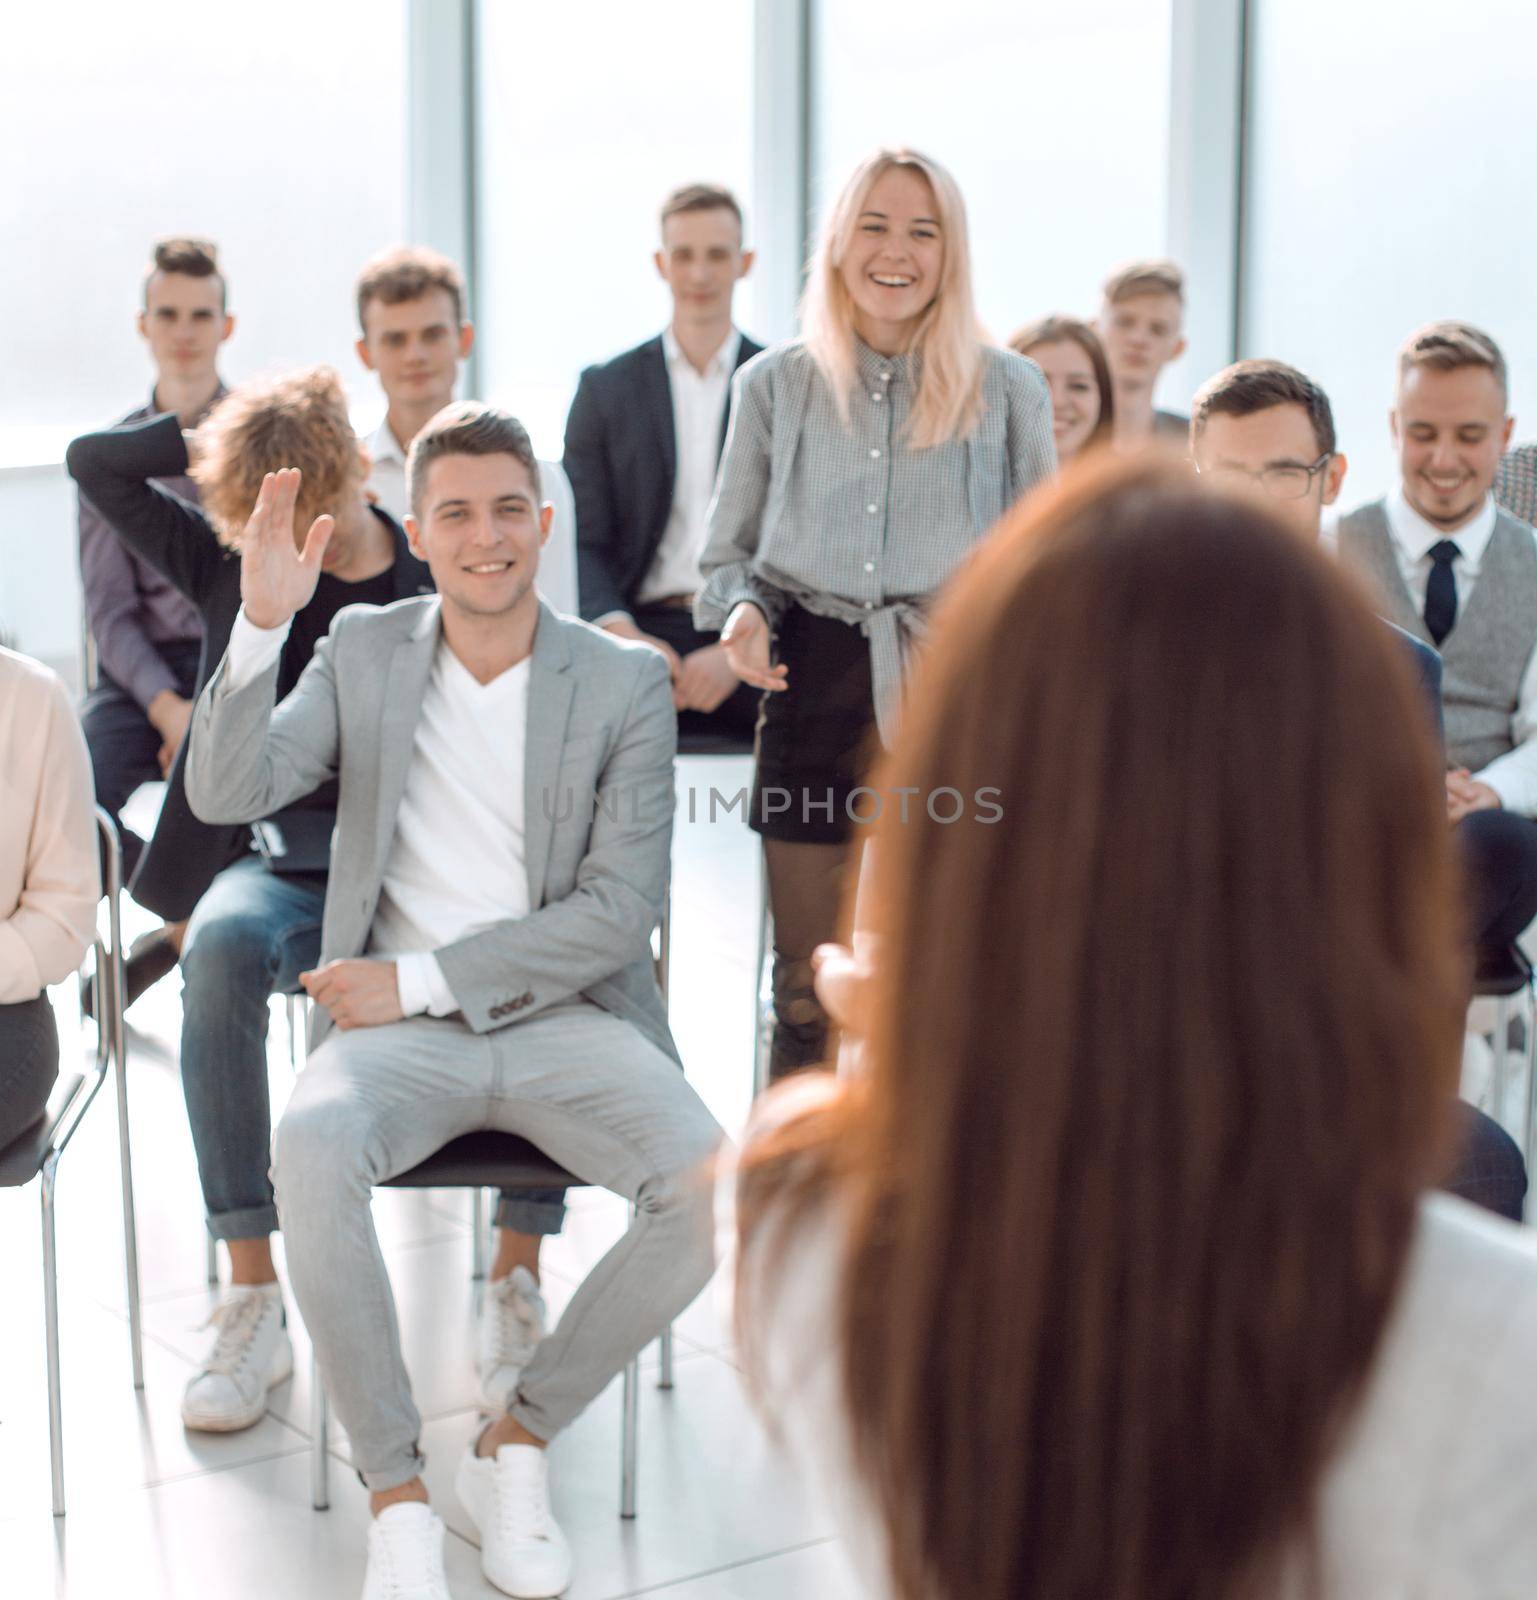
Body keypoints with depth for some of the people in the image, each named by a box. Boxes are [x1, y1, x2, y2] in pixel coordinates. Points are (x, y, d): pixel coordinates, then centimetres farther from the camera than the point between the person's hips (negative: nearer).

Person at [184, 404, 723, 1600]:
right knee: (312, 1151, -33)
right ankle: (396, 1490, -15)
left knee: (713, 1186, -27)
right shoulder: (362, 652, 9)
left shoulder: (626, 683, 2)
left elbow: (621, 910, -6)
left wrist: (418, 978, -11)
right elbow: (226, 794, -3)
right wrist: (263, 622, -17)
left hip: (564, 1015, 0)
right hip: (396, 1025, 0)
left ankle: (520, 1435, -2)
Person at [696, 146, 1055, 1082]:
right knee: (811, 994, 2)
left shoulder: (1011, 389, 7)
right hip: (818, 694, 1)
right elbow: (730, 553, 15)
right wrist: (743, 612, -6)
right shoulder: (774, 385, 11)